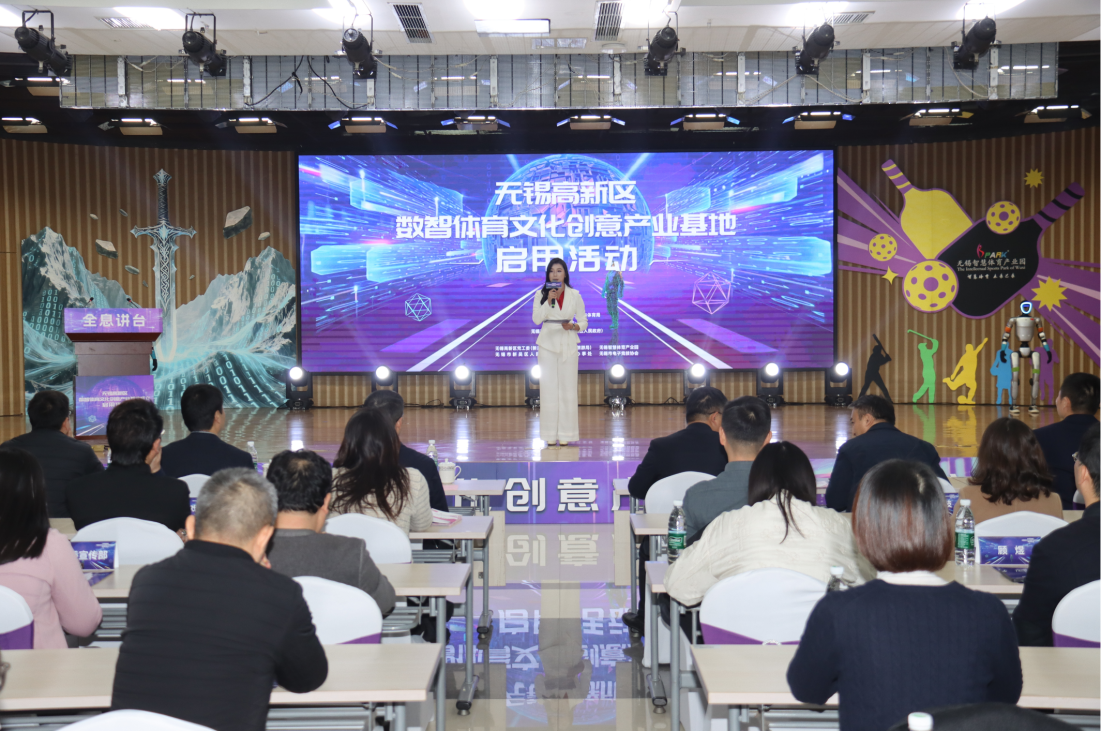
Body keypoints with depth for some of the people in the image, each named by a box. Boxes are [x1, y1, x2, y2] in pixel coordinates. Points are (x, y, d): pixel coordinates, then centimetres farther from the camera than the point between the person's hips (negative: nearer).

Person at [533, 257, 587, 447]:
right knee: (548, 387, -1)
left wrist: (573, 326, -13)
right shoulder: (541, 294, 3)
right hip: (548, 344, 0)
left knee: (568, 388, -1)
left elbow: (584, 322, 7)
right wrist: (549, 301, -17)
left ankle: (565, 433, 4)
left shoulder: (575, 295, 3)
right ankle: (550, 434, 3)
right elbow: (536, 319, -9)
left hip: (568, 345, 0)